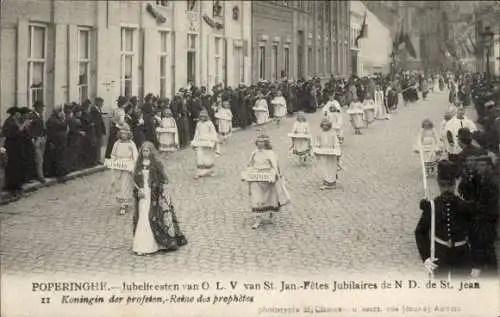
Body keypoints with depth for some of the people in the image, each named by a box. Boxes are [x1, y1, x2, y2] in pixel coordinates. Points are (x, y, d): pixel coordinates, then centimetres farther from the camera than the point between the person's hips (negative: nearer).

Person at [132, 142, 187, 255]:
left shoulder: (156, 164, -4)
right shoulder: (139, 165, 8)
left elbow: (163, 180, -3)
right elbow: (136, 180, 12)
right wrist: (139, 189, -6)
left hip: (154, 196, -3)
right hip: (142, 196, 3)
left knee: (153, 218, -4)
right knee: (142, 219, 2)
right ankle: (142, 246, 6)